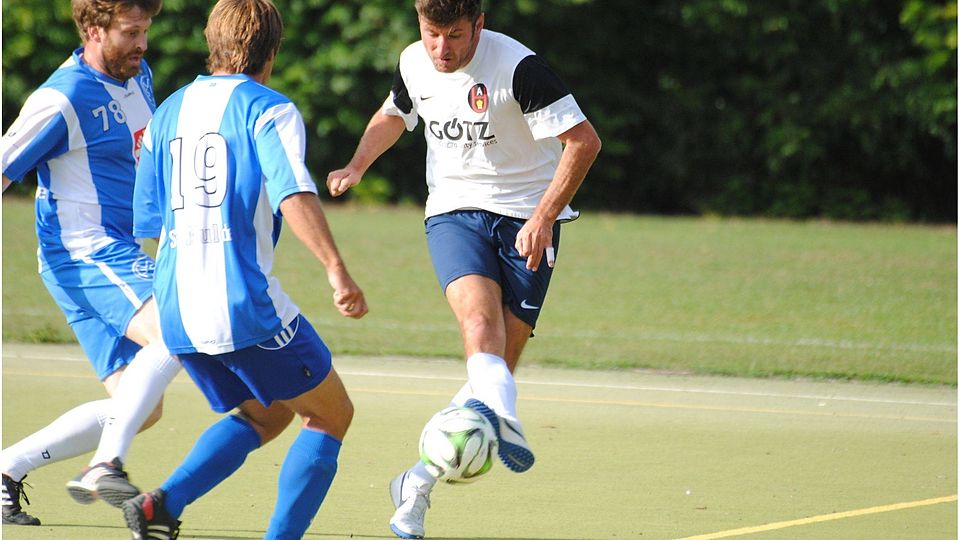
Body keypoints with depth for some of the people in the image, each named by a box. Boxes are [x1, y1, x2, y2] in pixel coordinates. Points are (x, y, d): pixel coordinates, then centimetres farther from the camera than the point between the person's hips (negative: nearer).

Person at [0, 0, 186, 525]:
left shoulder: (136, 74, 12)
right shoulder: (63, 99, -15)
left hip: (120, 252, 9)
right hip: (84, 251, -9)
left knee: (139, 406, 7)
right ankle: (106, 463, -36)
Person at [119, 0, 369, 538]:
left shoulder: (169, 112, 15)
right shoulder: (270, 110, -5)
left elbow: (147, 221, 19)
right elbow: (293, 193, -23)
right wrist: (336, 269, -31)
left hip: (175, 309, 7)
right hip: (244, 305, -7)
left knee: (264, 415, 23)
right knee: (331, 415, 10)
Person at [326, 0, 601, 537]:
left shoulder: (518, 66, -17)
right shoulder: (414, 63, 1)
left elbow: (584, 140, -15)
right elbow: (395, 114, 25)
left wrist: (544, 217, -22)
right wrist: (357, 166, 9)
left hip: (526, 216, -2)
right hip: (454, 211, 3)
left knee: (500, 366, -6)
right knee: (479, 315, -29)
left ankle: (417, 485, 8)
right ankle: (505, 426, -55)